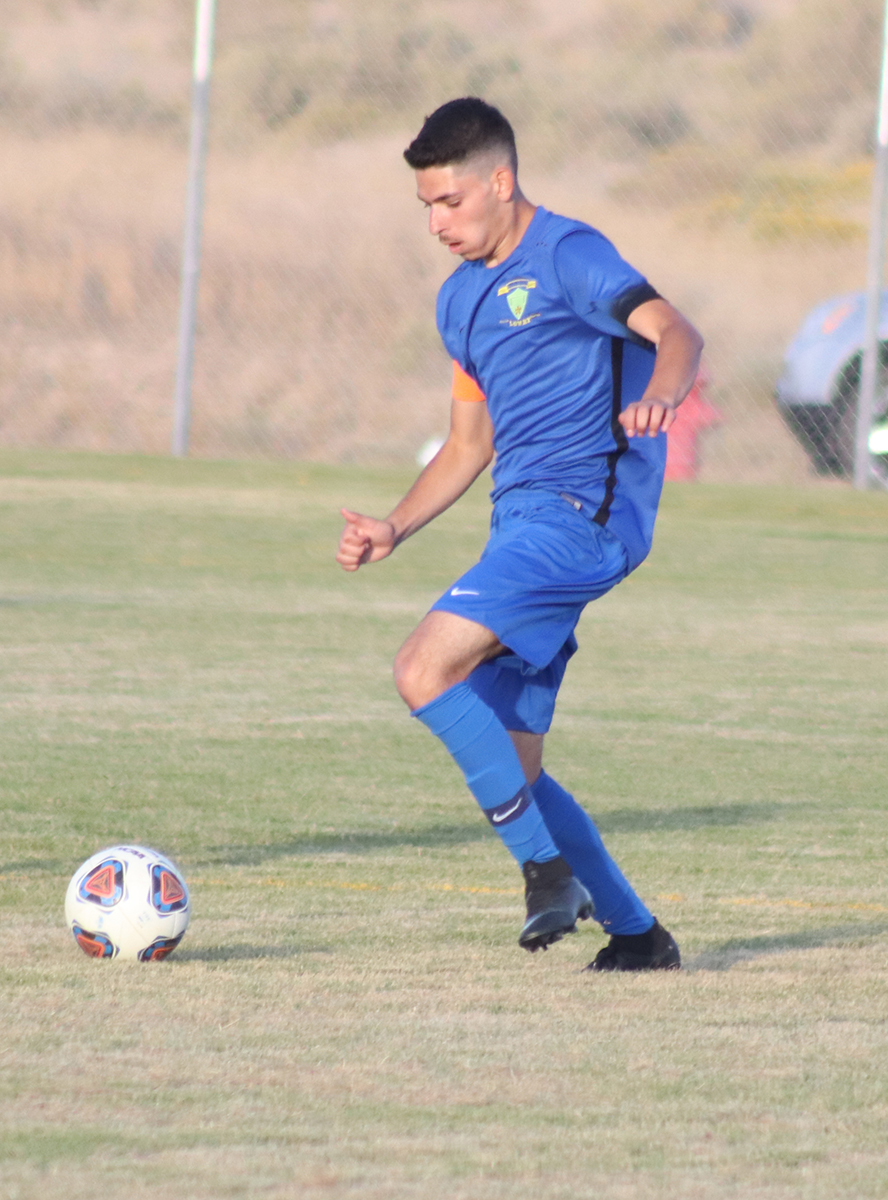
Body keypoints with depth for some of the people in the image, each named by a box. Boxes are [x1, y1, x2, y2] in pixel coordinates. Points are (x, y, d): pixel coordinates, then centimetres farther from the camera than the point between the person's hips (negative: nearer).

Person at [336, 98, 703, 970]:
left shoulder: (567, 257, -7)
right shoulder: (463, 299, 20)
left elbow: (674, 333, -23)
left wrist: (656, 398, -45)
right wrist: (393, 529, 13)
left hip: (581, 515, -9)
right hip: (524, 524, 9)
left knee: (423, 673, -21)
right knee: (505, 770, 5)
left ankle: (548, 868, -15)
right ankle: (637, 935, 11)